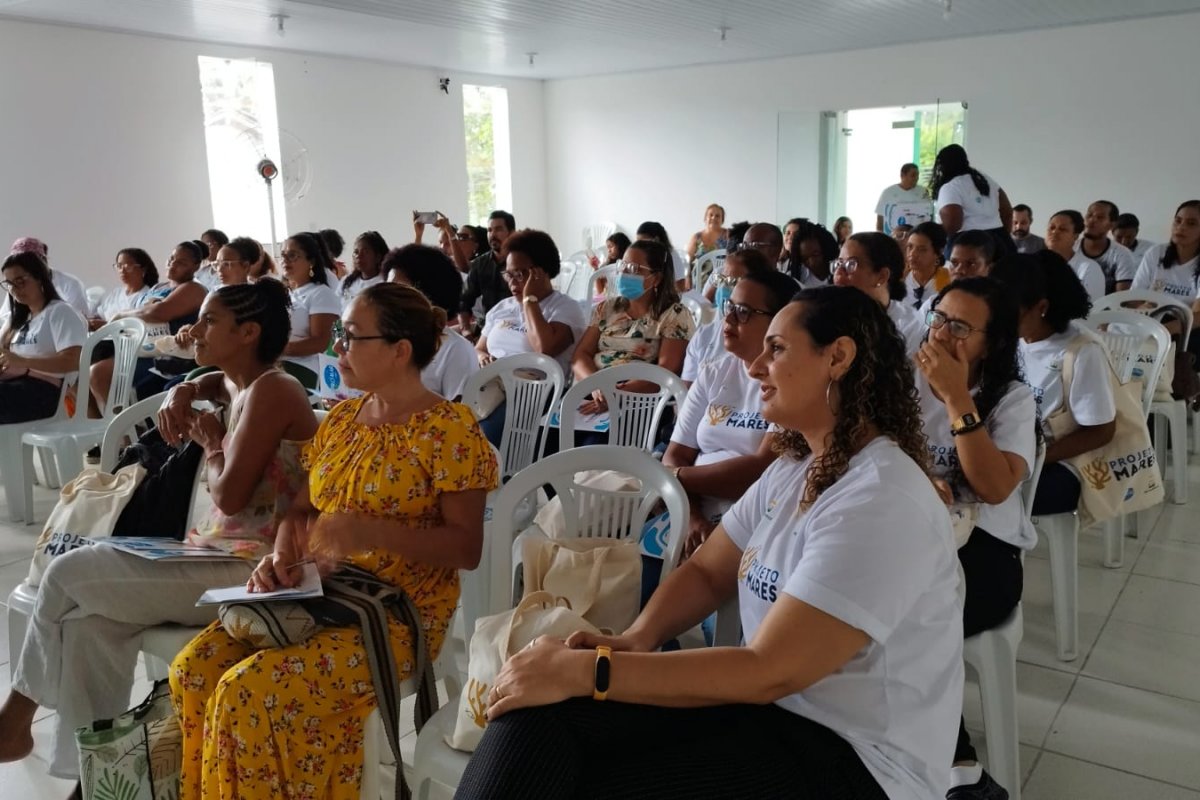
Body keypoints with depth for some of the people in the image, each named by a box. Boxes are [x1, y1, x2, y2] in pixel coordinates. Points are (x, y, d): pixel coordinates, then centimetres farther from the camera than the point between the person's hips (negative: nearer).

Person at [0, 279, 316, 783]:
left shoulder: (270, 390, -15)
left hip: (252, 569, -9)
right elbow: (209, 384, 39)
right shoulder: (241, 388, 12)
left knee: (68, 575, -7)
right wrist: (182, 396, 16)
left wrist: (209, 442, 0)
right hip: (224, 556, 9)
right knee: (88, 620, -7)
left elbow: (229, 495, -19)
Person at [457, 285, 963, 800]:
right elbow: (706, 573, 10)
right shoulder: (794, 467, 7)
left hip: (851, 755, -7)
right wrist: (636, 639, -12)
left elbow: (769, 671, -26)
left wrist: (586, 670, -26)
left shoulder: (883, 505, -22)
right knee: (537, 712, -16)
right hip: (766, 705, 7)